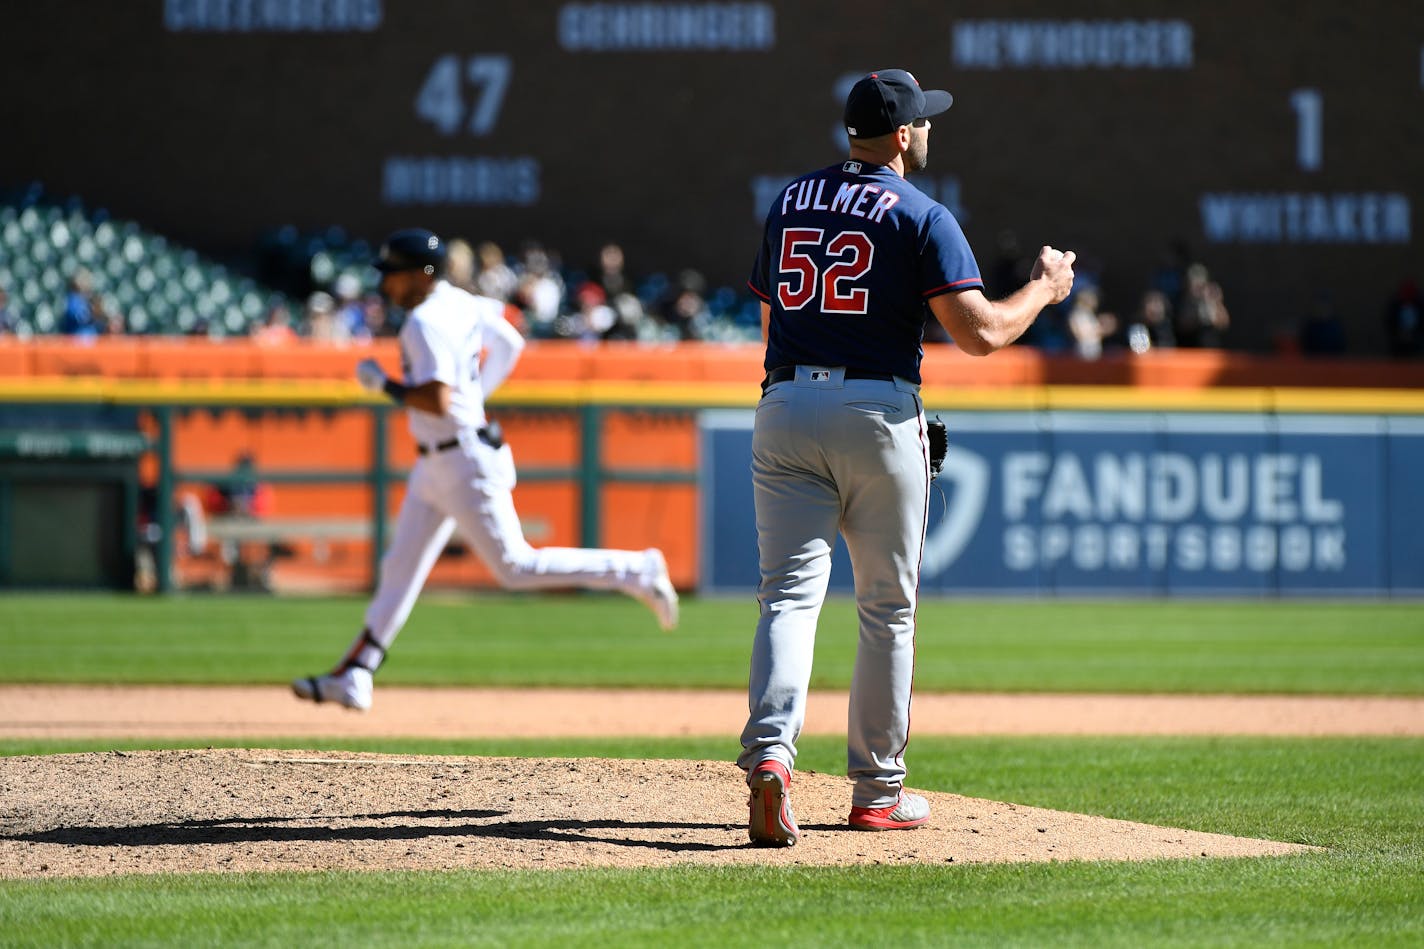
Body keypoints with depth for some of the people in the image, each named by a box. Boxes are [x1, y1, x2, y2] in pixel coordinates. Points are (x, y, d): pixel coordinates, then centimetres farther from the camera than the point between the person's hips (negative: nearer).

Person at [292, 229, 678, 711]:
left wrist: (386, 385, -17)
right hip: (435, 466, 10)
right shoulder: (460, 303, 7)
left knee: (516, 567, -4)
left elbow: (437, 401, -31)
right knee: (400, 567, 10)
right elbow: (509, 342, 22)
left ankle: (636, 571, 1)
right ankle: (353, 677, 13)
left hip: (465, 462, -10)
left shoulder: (426, 323, -22)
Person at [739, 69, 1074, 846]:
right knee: (887, 608, 10)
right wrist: (1045, 288, 5)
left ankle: (769, 752, -27)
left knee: (789, 592, -3)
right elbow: (980, 332, -12)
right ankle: (877, 791, 15)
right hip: (877, 413, -3)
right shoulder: (922, 218, -4)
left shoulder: (789, 203, 14)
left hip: (784, 405, 4)